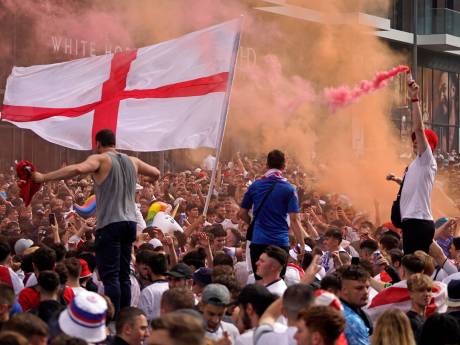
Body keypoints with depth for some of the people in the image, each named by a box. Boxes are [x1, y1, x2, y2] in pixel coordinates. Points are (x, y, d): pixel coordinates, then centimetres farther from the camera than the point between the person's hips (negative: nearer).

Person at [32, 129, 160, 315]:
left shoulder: (100, 159, -5)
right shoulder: (132, 161, 13)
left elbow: (78, 169, -23)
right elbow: (156, 173, 24)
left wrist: (44, 178, -21)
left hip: (110, 223, -6)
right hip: (129, 222, 6)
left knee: (110, 275, -7)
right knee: (124, 274, 11)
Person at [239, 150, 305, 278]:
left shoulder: (255, 186, 4)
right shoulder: (288, 189, -5)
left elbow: (242, 213, 10)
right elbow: (294, 220, -10)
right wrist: (302, 245, -8)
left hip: (258, 241, 2)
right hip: (280, 242, -2)